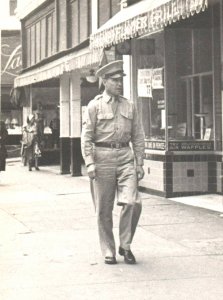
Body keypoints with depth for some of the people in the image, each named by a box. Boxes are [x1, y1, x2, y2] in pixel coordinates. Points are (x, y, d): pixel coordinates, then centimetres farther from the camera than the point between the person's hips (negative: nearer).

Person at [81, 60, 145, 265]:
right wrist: (90, 163, -11)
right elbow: (86, 137, -1)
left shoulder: (129, 106, 12)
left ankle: (125, 246, 8)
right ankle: (108, 252, 15)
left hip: (125, 156, 2)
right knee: (104, 209, 3)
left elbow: (138, 138, 14)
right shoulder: (95, 106, 2)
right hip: (103, 157, -2)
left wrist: (140, 164, 9)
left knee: (133, 203, -11)